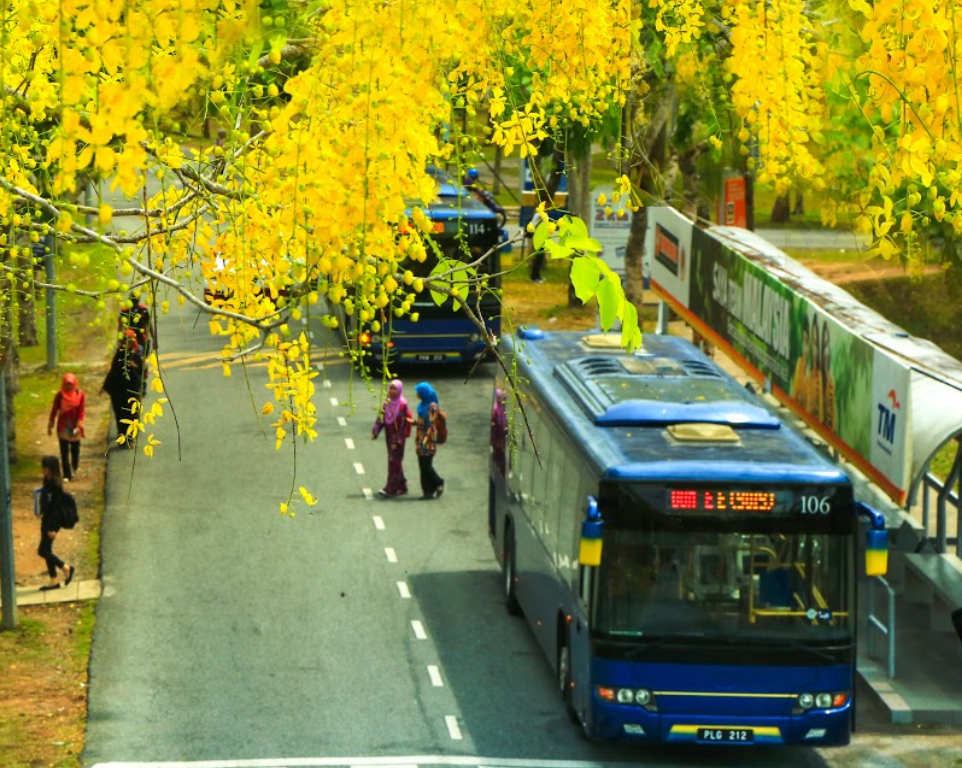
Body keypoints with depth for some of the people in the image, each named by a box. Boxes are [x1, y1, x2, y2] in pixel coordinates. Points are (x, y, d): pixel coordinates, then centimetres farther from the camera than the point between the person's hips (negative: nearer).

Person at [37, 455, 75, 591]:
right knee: (46, 550, 12)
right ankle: (54, 581, 18)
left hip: (53, 521, -10)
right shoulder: (48, 482, 8)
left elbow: (56, 506, -20)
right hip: (47, 520, 10)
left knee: (43, 551, -6)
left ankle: (66, 568, 7)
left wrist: (52, 528, -20)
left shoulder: (55, 485, -19)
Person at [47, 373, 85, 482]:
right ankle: (67, 475, -3)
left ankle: (74, 468, 38)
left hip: (75, 425, 1)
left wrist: (79, 425, -14)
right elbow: (54, 410, 1)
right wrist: (50, 425, 3)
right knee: (64, 451, -4)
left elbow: (81, 411, -5)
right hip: (63, 425, -1)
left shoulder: (80, 394, -4)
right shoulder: (60, 395, -5)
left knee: (75, 448, 11)